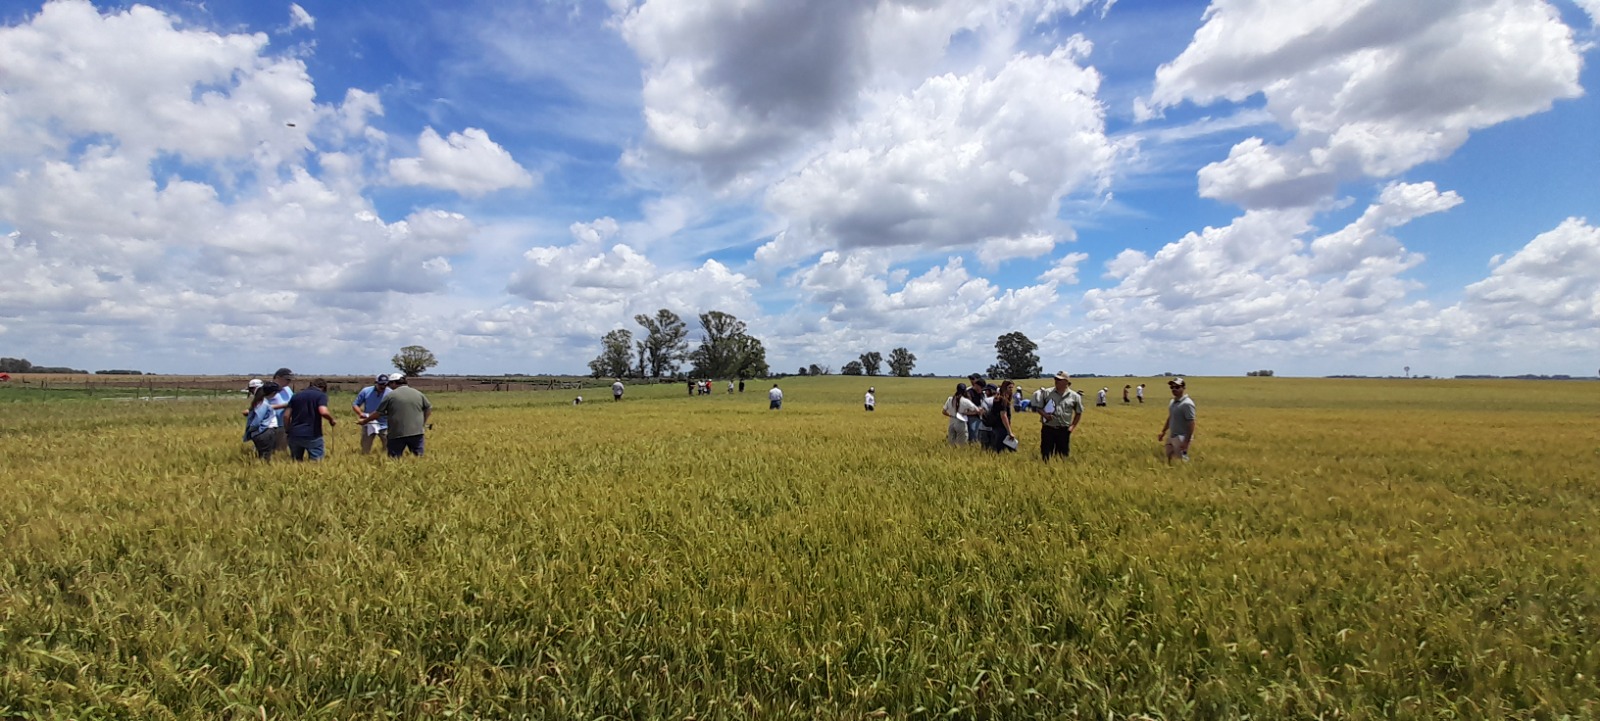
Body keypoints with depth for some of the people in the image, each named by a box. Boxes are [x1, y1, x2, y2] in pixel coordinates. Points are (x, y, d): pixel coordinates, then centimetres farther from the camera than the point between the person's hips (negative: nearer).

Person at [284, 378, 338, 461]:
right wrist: (331, 420, -2)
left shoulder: (296, 395, 14)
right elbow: (323, 412, -20)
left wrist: (287, 431, 21)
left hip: (294, 435, 5)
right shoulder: (321, 395, -2)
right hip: (312, 435, -5)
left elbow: (286, 415, 10)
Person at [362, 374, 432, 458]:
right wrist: (423, 424, 22)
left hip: (397, 434, -2)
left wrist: (365, 420, 19)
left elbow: (378, 413, 3)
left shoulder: (390, 395, -1)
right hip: (416, 432, 2)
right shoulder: (418, 394, 8)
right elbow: (429, 408, 15)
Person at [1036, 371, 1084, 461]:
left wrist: (1073, 426, 3)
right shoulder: (1047, 393, 3)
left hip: (1064, 430, 0)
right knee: (1045, 454, 3)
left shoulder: (1074, 396, 2)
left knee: (1063, 455, 7)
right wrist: (1044, 414, -11)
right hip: (1048, 429, 0)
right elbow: (1039, 408, 9)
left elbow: (1078, 413, 12)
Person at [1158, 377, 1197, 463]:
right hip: (1171, 436, 9)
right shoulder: (1172, 402, 8)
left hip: (1181, 438, -9)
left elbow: (1191, 424, -21)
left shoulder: (1187, 403, -19)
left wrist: (1187, 441, -23)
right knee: (1169, 459, 16)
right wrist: (1163, 432, 19)